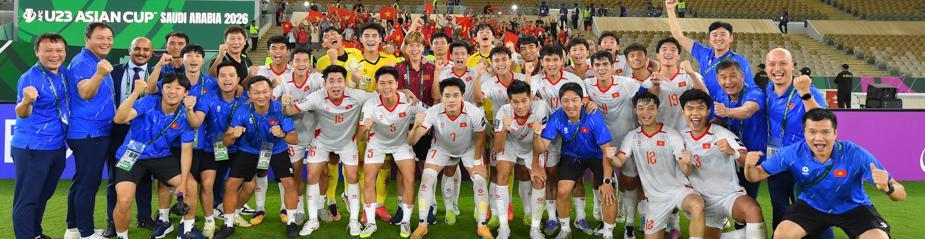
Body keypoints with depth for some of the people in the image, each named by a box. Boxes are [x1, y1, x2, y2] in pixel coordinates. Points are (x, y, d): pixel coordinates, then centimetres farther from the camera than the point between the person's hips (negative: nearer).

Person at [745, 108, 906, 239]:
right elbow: (757, 175, -13)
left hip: (853, 207, 0)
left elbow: (901, 194, -26)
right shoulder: (793, 153, -23)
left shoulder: (856, 155, -28)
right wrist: (749, 166, -38)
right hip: (812, 206, 1)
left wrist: (887, 187, -51)